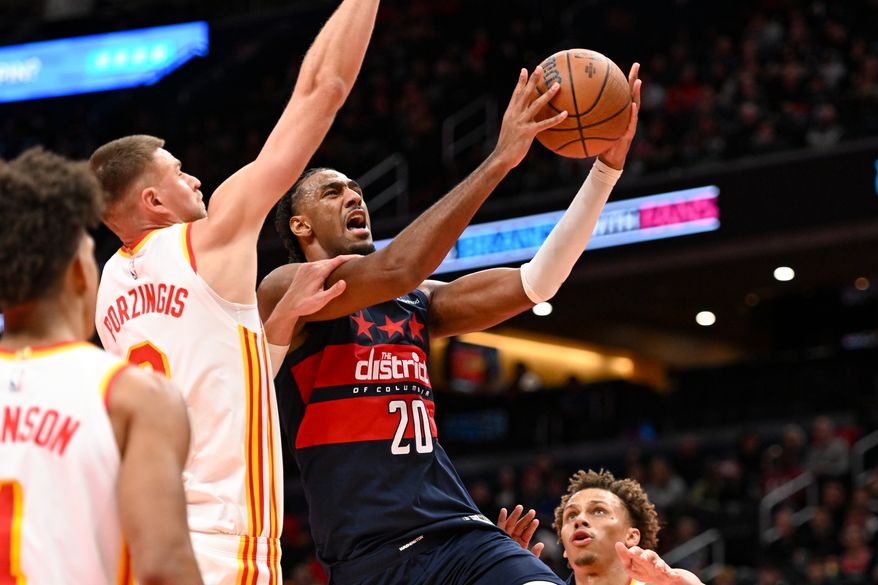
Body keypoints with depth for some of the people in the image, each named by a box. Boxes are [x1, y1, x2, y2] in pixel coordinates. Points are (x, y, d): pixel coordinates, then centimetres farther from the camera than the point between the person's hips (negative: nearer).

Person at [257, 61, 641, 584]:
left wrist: (607, 166, 3)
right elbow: (396, 269, -18)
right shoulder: (286, 290, -1)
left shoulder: (417, 304, 21)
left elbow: (536, 283, 12)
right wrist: (500, 160, -18)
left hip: (463, 535, 5)